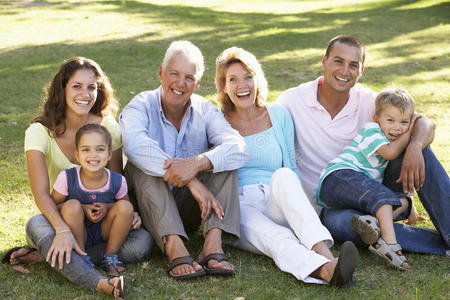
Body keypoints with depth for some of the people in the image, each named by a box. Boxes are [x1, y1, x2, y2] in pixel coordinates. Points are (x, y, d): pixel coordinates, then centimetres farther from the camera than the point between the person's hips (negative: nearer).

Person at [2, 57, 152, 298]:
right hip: (57, 218, -2)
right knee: (36, 224, -36)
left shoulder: (108, 127, -3)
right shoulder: (40, 132, -11)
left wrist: (128, 212, -18)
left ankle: (46, 255, -25)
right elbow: (41, 193, -22)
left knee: (142, 241, -25)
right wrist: (63, 231, -40)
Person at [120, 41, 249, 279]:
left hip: (190, 210, 2)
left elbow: (239, 149, -19)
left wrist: (197, 163, -39)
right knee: (141, 165, -27)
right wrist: (192, 181, -41)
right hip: (150, 208, -2)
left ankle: (213, 245, -32)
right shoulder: (140, 107, -9)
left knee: (220, 157, -16)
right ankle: (175, 249, -42)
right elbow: (135, 145, -33)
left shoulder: (205, 111, 0)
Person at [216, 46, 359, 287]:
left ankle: (323, 250, -52)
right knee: (275, 238, -36)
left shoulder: (279, 116, 17)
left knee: (283, 175, -33)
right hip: (239, 205, -1)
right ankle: (326, 270, -64)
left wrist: (294, 201, -1)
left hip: (277, 207, 2)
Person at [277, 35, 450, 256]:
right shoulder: (292, 101, -6)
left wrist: (414, 146, -34)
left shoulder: (369, 102, -2)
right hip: (330, 206, -3)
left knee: (411, 142, -19)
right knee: (339, 220, -39)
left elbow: (425, 124, -10)